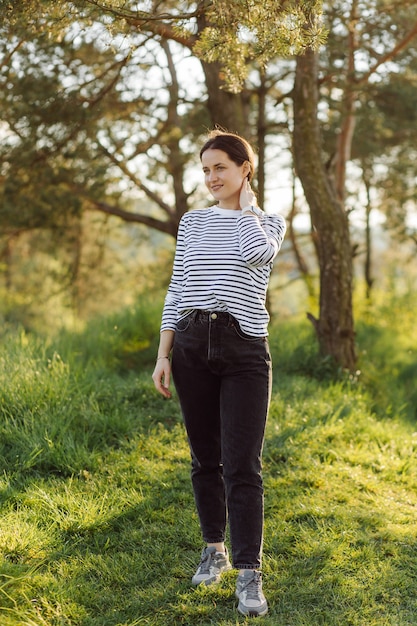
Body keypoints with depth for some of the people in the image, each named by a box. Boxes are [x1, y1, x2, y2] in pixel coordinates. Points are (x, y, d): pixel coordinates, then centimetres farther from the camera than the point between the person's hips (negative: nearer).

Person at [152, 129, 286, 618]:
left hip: (244, 349, -3)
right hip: (192, 344, 3)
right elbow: (176, 291, 12)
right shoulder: (193, 222, 13)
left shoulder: (268, 222, 6)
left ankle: (248, 575, -5)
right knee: (205, 459, 10)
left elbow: (255, 253, -19)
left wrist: (247, 207, -1)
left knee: (242, 466, -8)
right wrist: (163, 354, 6)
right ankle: (215, 550, 26)